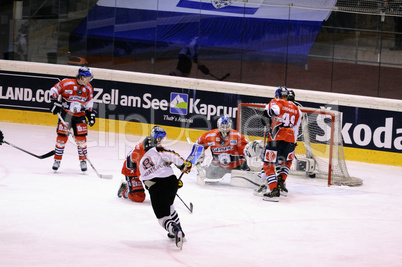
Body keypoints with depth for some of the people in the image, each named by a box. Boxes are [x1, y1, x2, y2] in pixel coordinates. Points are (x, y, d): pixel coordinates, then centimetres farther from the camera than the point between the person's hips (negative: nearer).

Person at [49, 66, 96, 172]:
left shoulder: (88, 88, 1)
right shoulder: (66, 83, -15)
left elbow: (89, 102, 15)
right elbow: (54, 90, -6)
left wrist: (90, 114, 9)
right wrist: (55, 102, -13)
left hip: (79, 115, 3)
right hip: (65, 114, -3)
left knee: (81, 138, -3)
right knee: (62, 136, -4)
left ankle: (83, 160, 11)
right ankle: (57, 159, 9)